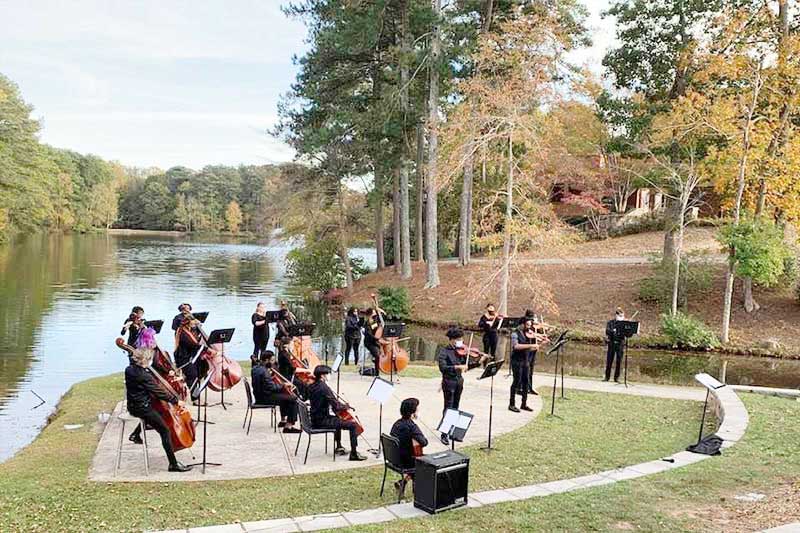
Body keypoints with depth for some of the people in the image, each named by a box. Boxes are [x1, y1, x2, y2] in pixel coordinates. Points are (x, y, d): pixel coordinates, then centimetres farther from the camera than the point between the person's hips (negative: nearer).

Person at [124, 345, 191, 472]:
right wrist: (176, 400, -12)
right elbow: (159, 392, -21)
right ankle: (173, 464, -10)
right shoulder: (144, 376, -26)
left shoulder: (129, 370, 0)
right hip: (142, 408, -10)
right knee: (165, 431, -9)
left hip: (133, 406, 10)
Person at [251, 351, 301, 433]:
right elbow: (272, 387, -24)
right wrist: (283, 385, -11)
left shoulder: (255, 368, 5)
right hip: (265, 398, -10)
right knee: (293, 400, -12)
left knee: (284, 395, 29)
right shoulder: (264, 371, -24)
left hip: (259, 395, 10)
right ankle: (289, 426, -9)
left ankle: (283, 420, 33)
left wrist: (269, 374, 10)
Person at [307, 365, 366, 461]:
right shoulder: (324, 387, -21)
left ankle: (338, 447, 42)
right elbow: (337, 407, -22)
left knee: (338, 419, 36)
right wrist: (347, 406, -3)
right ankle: (354, 454, -7)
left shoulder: (311, 387, 6)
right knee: (353, 425, -11)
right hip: (322, 422, -10)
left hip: (315, 420, 10)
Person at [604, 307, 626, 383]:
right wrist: (613, 331, -27)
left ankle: (616, 377, 10)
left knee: (619, 361, 0)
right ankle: (607, 377, 12)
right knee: (609, 360, 2)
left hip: (620, 343, 1)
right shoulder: (610, 322, 4)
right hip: (612, 343, -1)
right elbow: (607, 332, -10)